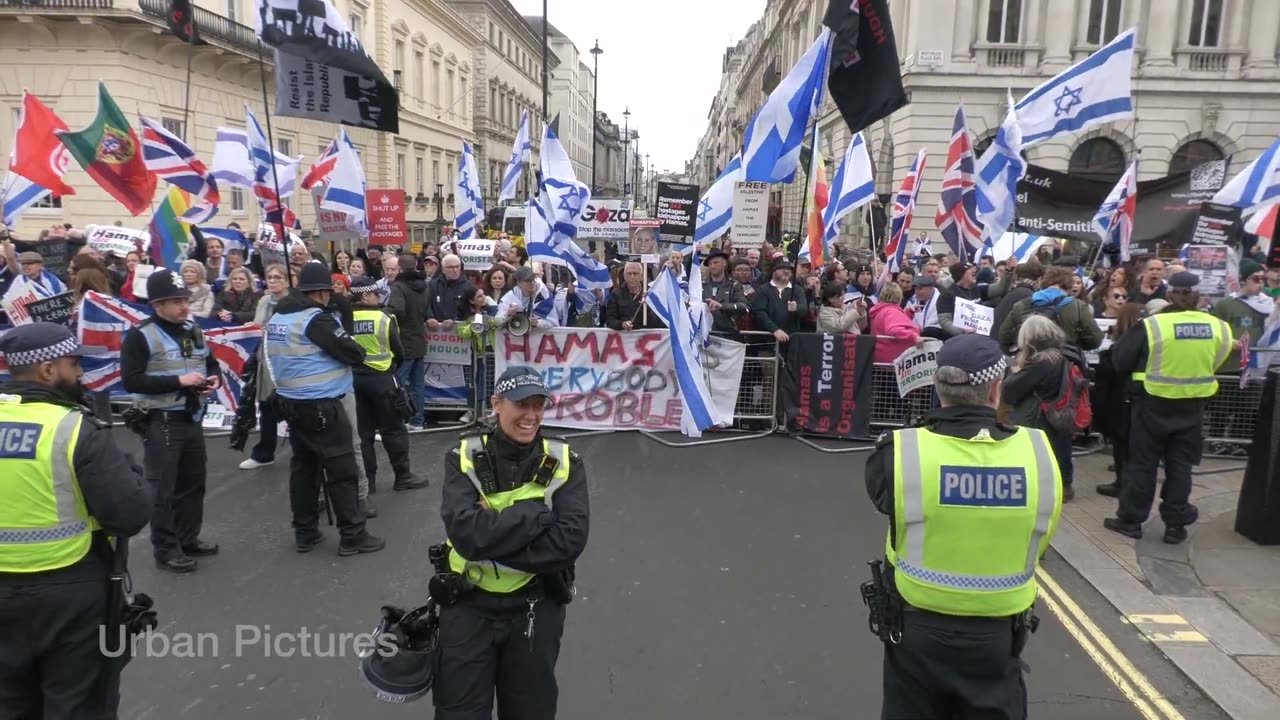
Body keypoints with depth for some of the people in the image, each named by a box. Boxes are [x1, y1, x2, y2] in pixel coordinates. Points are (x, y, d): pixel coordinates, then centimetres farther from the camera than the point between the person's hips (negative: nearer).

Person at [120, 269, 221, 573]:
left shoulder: (193, 332, 10)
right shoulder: (141, 336, -12)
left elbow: (212, 364, 21)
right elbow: (131, 381, -19)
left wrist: (214, 379, -2)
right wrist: (178, 380, -24)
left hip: (192, 418, 7)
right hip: (160, 422, -7)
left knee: (194, 483, 16)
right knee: (163, 488, 1)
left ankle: (189, 539, 30)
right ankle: (165, 549, 11)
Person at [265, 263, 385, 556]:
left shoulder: (277, 317, 9)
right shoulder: (316, 318, -17)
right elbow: (353, 353, -16)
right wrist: (359, 353, 5)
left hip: (290, 402, 9)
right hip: (320, 405, -9)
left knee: (304, 465, 15)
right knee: (341, 468, -1)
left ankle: (305, 533, 22)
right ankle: (352, 535, 4)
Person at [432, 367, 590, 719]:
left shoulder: (564, 462, -8)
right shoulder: (464, 458, -9)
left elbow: (570, 541, -20)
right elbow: (466, 534, -24)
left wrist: (492, 541, -22)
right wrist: (539, 511, -23)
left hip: (536, 607, 1)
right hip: (468, 604, -1)